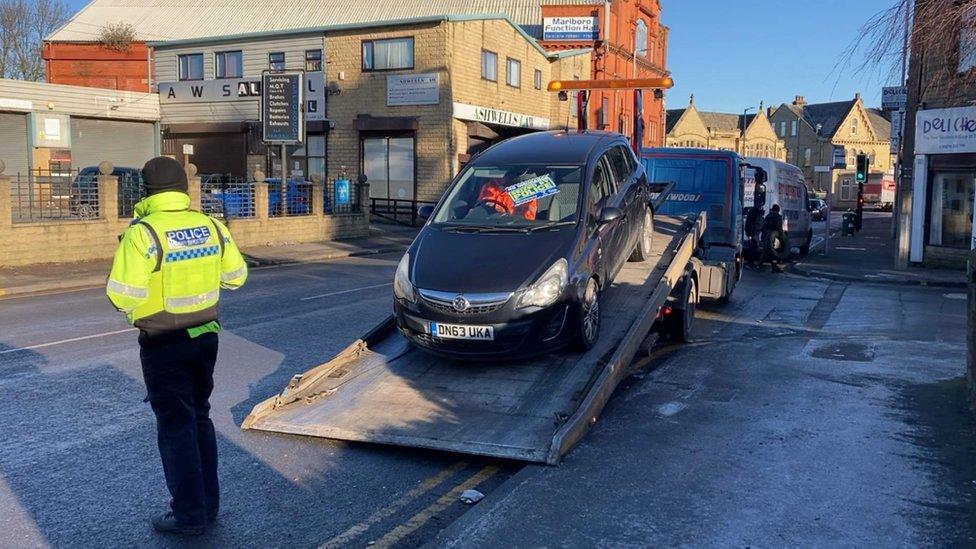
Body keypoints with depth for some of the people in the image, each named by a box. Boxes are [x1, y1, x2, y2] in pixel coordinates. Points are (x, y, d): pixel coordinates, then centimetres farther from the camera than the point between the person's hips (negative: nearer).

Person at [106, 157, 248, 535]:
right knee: (200, 418, 19)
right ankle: (209, 503, 28)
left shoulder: (142, 233, -18)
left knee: (176, 426, 6)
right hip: (205, 336, 6)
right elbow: (236, 276, 9)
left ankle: (190, 515, 15)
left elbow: (122, 294, -23)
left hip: (163, 345, -6)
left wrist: (134, 314, -1)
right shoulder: (211, 226, -1)